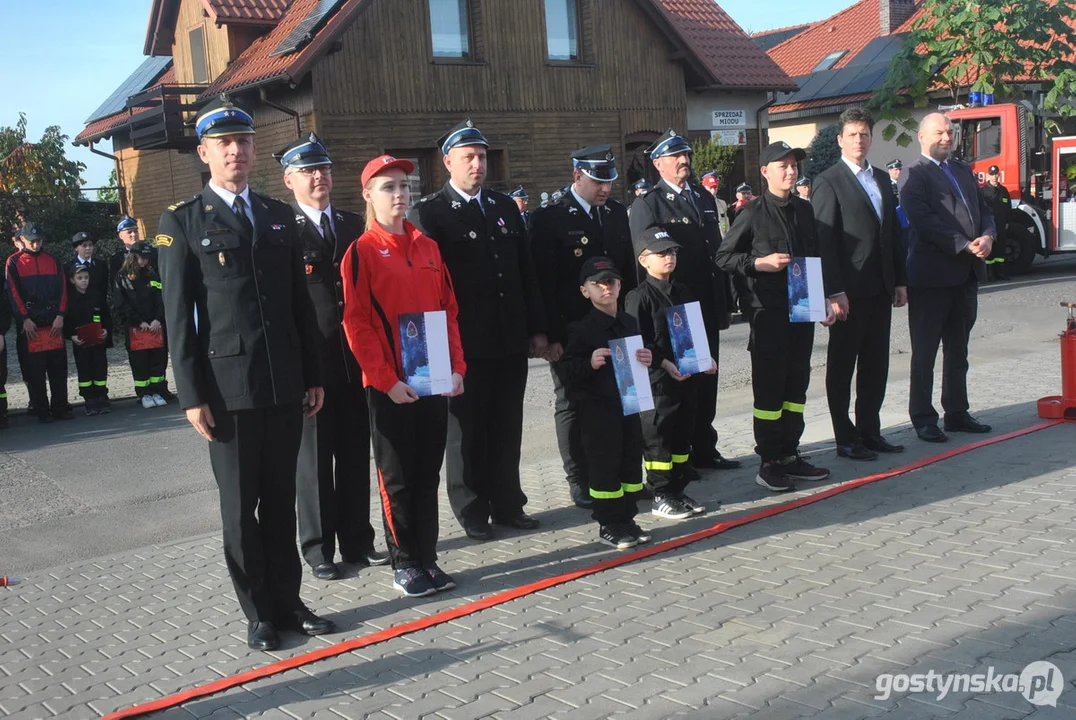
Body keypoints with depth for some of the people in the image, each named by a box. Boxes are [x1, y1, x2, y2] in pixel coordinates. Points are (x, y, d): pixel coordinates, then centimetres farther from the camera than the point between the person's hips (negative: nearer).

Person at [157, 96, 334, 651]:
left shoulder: (279, 217, 13)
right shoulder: (182, 222, 0)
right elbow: (178, 316, -4)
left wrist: (313, 375, 11)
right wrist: (192, 394, -9)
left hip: (285, 386, 4)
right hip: (228, 389, -4)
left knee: (280, 500, 12)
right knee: (240, 506, 6)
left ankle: (287, 601, 23)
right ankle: (259, 613, 17)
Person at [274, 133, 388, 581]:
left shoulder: (354, 225, 12)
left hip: (355, 358, 5)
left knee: (355, 453, 12)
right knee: (313, 456, 5)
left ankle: (357, 540, 24)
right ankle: (318, 548, 17)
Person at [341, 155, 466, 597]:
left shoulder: (428, 247, 10)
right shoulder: (361, 253, -6)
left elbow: (449, 311, 12)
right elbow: (356, 324, -10)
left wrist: (456, 366, 2)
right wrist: (386, 379, -15)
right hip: (389, 386, -5)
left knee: (428, 475, 11)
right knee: (397, 478, 6)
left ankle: (428, 558, 21)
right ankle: (403, 564, 17)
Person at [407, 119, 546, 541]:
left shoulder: (505, 206, 13)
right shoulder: (429, 214, -4)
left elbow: (526, 272, 13)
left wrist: (537, 328, 10)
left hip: (511, 340, 5)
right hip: (465, 343, -5)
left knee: (507, 428, 12)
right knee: (467, 431, 6)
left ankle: (507, 504, 25)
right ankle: (472, 512, 18)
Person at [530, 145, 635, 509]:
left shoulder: (617, 213, 9)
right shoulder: (549, 219, -8)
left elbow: (628, 269, 14)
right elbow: (544, 283, -11)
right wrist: (551, 336, -14)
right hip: (571, 332, -5)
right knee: (572, 404, 6)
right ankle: (580, 481, 17)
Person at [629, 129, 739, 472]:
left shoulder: (705, 199, 15)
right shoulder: (647, 205, -7)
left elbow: (717, 251, 17)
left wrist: (726, 303, 14)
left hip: (707, 311, 6)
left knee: (705, 382, 12)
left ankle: (704, 449, 24)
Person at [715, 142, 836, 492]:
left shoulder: (805, 210, 11)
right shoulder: (753, 214, -5)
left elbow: (816, 257, 19)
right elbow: (724, 257, -3)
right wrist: (759, 262, -16)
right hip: (769, 312, -6)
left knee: (796, 384, 11)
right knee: (769, 388, 0)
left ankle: (790, 455, 21)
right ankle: (769, 462, 8)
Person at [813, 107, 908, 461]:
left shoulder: (882, 179, 16)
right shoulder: (829, 182, -6)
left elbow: (893, 232, 19)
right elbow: (823, 240, -12)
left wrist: (900, 280, 13)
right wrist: (834, 292, -17)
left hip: (881, 287, 7)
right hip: (849, 290, -7)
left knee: (876, 365, 11)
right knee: (842, 366, 3)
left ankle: (869, 430, 21)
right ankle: (845, 438, 9)